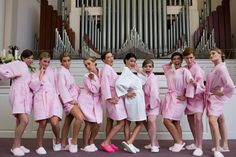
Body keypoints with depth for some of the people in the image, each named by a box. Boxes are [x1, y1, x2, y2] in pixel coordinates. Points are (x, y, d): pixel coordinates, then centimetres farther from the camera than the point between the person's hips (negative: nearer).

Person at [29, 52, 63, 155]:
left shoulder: (52, 71, 19)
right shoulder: (35, 74, 17)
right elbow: (33, 87, 0)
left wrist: (60, 96, 6)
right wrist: (40, 75, 1)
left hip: (53, 98, 0)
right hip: (41, 99, 0)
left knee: (54, 122, -17)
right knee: (42, 123, -8)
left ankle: (57, 140, 11)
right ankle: (39, 146, 12)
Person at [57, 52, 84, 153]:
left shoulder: (68, 72, 20)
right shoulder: (61, 72, -7)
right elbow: (62, 88, -16)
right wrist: (69, 99, -22)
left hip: (73, 99, 9)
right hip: (68, 100, -9)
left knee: (67, 122, 12)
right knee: (80, 117, -26)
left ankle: (63, 145, 20)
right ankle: (74, 141, -12)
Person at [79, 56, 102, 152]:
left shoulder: (101, 73, 3)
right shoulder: (86, 76, -11)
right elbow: (94, 90, -19)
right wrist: (93, 78, -19)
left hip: (96, 102, 5)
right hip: (87, 101, -5)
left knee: (98, 124, 3)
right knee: (89, 123, -2)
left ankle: (91, 142, 24)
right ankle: (85, 145, 13)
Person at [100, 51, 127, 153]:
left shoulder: (109, 68, 16)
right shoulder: (106, 68, -13)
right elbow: (105, 83, -23)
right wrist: (109, 98, -27)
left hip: (115, 97, 10)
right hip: (114, 98, -10)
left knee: (110, 121, 13)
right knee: (121, 122, -8)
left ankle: (108, 143, 21)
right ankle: (105, 143, -6)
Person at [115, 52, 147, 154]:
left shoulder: (130, 72, 15)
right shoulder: (126, 71, -14)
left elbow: (143, 81, 22)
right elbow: (118, 83, -31)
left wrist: (139, 70, 12)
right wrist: (126, 93, -20)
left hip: (136, 99, 9)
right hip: (134, 99, -9)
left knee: (128, 122, 10)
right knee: (139, 123, -2)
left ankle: (128, 144, 16)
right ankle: (129, 142, -7)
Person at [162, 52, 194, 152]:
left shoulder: (184, 71, -5)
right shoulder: (169, 72, 15)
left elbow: (190, 83, -17)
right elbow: (164, 66, 36)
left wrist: (185, 96, -17)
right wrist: (171, 64, 21)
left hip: (178, 99, -7)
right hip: (169, 97, 7)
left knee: (167, 121, -14)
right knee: (175, 122, 10)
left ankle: (179, 142, 0)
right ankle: (179, 143, 19)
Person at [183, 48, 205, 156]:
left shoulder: (197, 69, -15)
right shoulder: (184, 69, 3)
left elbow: (200, 85, -23)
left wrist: (195, 84, -43)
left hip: (198, 96, -7)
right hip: (188, 97, 7)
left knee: (198, 118, -23)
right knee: (190, 120, 13)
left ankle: (199, 147, -19)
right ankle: (196, 143, 29)